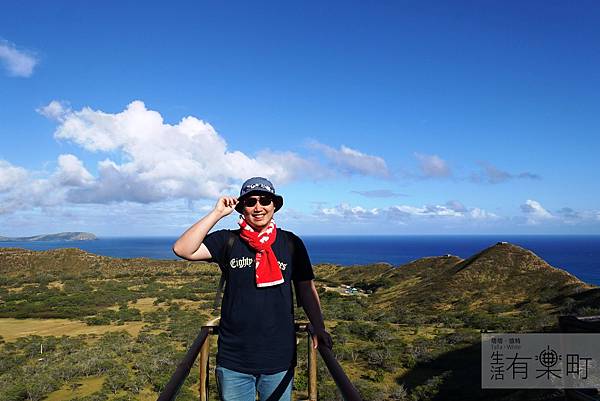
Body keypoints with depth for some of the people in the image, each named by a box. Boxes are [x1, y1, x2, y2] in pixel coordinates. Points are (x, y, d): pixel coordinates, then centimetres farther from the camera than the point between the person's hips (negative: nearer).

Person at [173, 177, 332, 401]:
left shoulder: (291, 243, 1)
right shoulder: (227, 241, -1)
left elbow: (306, 290, 6)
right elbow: (182, 250, -14)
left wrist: (318, 328, -2)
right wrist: (217, 213, -15)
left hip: (279, 359, 1)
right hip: (233, 360, 0)